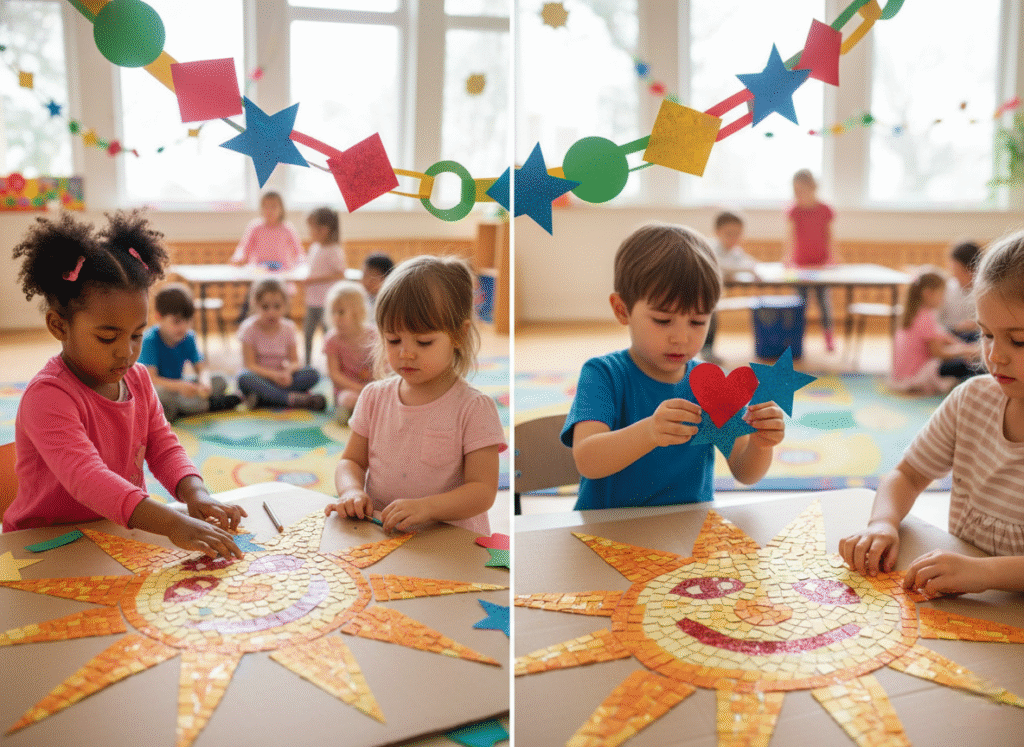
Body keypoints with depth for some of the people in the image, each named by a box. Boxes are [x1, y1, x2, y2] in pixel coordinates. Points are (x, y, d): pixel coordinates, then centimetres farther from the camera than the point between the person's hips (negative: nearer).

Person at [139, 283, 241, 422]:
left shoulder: (188, 338, -1)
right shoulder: (149, 340, -19)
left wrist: (204, 381, -30)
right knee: (162, 394, -40)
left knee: (219, 382, -9)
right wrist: (179, 386, -43)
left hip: (176, 388, 6)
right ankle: (210, 404, -21)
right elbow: (150, 379, -27)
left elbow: (201, 368, -4)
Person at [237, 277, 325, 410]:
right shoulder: (249, 328, -8)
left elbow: (294, 362, 0)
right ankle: (293, 398, -37)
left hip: (280, 378, 3)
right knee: (244, 378, -38)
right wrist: (274, 375, -29)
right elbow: (250, 365, -14)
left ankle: (261, 398, -30)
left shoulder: (288, 328, 1)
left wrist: (288, 371, -26)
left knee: (312, 374, -22)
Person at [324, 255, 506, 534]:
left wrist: (425, 507, -26)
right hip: (377, 536, 5)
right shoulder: (374, 397, 9)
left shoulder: (474, 408, -6)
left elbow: (483, 491, -10)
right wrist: (351, 490, -8)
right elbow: (351, 460, 16)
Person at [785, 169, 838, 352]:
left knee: (824, 301, -1)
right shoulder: (794, 211, -3)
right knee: (801, 302, 0)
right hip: (800, 263, 0)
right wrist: (789, 256, -27)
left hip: (821, 263, 0)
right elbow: (791, 235, -13)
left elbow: (829, 237, 6)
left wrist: (831, 257, -3)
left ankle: (829, 337, 10)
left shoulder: (824, 210, -1)